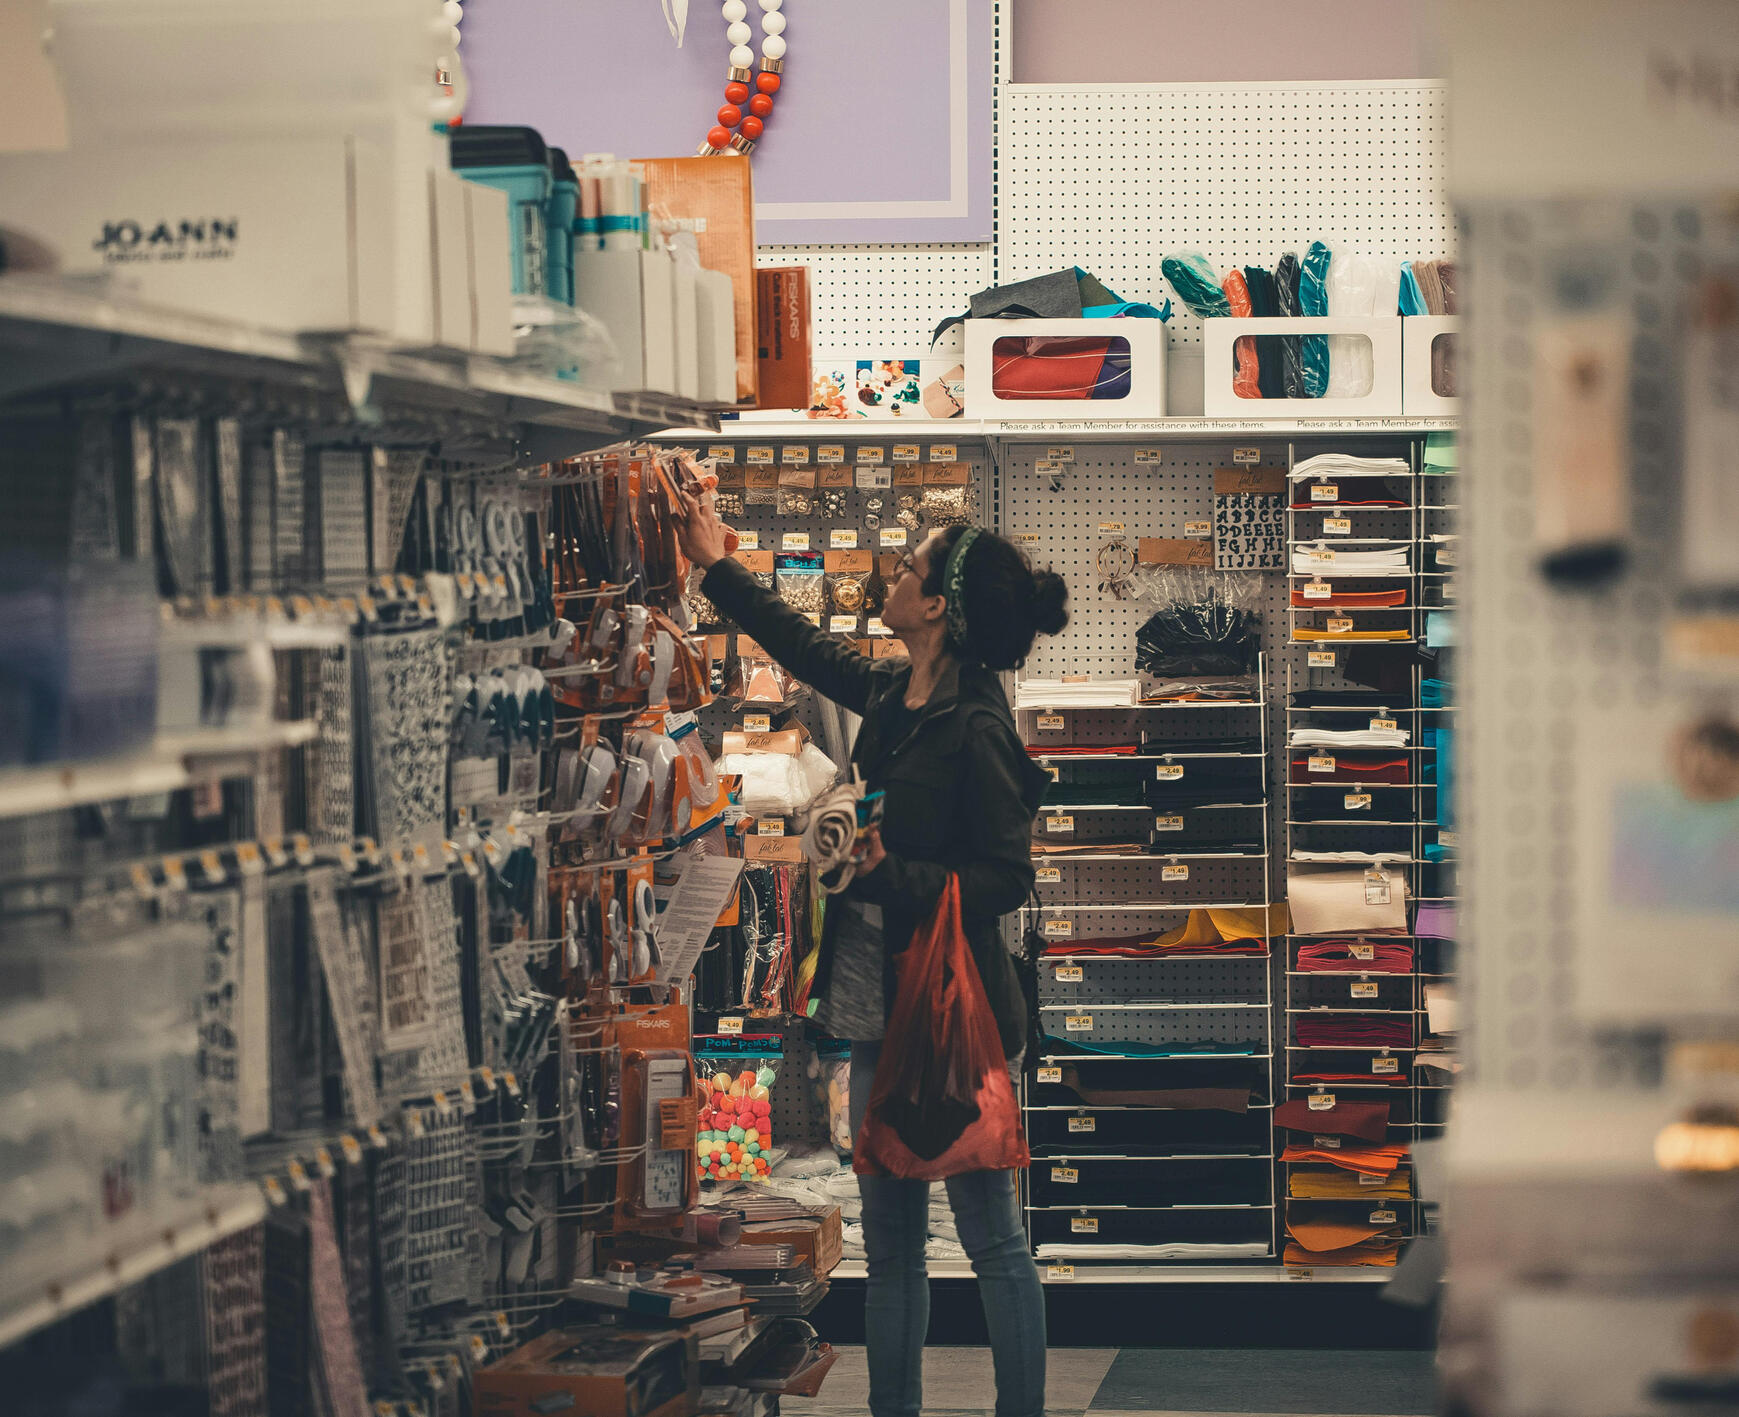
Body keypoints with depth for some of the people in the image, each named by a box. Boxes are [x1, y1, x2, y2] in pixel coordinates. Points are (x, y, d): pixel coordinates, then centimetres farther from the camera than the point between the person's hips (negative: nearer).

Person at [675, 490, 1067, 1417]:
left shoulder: (975, 729, -17)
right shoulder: (888, 694, 8)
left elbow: (1005, 879, -17)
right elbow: (803, 646, 27)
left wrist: (890, 873, -26)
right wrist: (718, 568, 35)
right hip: (882, 1010, 9)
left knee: (990, 1236, 0)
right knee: (889, 1242, 13)